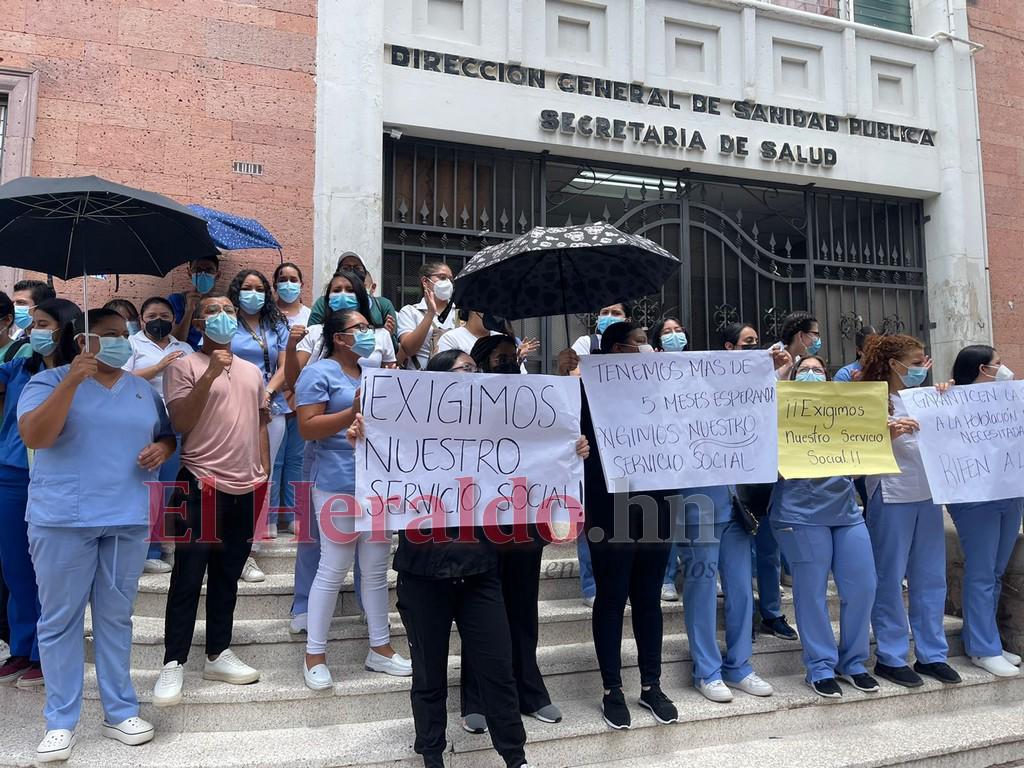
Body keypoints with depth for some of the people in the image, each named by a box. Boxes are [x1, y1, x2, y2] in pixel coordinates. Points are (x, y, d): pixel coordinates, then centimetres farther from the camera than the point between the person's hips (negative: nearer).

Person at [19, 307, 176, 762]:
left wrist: (162, 449, -3)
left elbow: (166, 436, 22)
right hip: (63, 519, -3)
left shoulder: (144, 391, 13)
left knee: (116, 618, 11)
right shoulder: (51, 381, 0)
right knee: (60, 620, 5)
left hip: (129, 519, 4)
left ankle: (120, 712, 20)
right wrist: (72, 381, -22)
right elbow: (33, 436, -14)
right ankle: (61, 721, 16)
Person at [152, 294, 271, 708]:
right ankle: (174, 663, 10)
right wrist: (211, 373, -20)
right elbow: (180, 423, -14)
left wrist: (264, 473, 12)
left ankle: (218, 654, 24)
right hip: (201, 484, -5)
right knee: (188, 578, 0)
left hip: (246, 488, 5)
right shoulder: (183, 365, -3)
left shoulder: (252, 371, 14)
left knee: (227, 576, 13)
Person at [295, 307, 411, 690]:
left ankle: (380, 648, 24)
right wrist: (354, 412, -22)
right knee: (333, 570, -1)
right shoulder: (319, 373, -6)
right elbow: (307, 428, -15)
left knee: (377, 569, 13)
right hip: (339, 484, -7)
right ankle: (314, 655, 13)